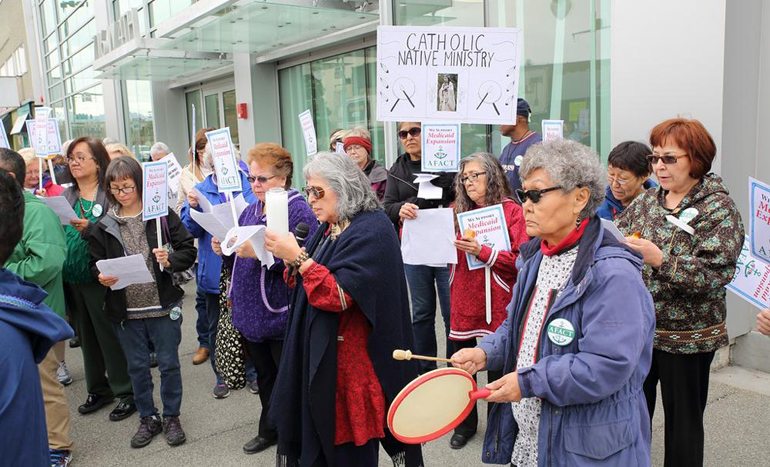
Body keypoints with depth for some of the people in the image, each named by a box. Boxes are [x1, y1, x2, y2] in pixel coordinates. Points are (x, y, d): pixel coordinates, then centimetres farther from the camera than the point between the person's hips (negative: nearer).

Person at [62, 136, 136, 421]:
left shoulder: (110, 194, -9)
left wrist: (89, 229, -28)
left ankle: (126, 394, 16)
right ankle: (98, 390, 32)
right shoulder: (66, 197, 11)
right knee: (87, 337, 17)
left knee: (112, 338, 2)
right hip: (73, 279, 6)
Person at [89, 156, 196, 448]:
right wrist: (101, 277, -13)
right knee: (137, 366, 15)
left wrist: (170, 260, -22)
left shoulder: (162, 215, -5)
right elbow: (95, 262, 8)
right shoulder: (105, 225, 3)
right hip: (126, 311, 3)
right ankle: (148, 418, 32)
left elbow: (188, 250, -3)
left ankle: (171, 417, 28)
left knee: (168, 364, 9)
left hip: (163, 306, -2)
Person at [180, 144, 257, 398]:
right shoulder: (200, 191, 5)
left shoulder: (249, 185, -1)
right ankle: (222, 376, 28)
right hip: (215, 271, 2)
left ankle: (255, 372, 27)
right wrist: (192, 207, -20)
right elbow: (191, 229, -2)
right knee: (217, 326, 12)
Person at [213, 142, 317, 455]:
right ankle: (270, 430, 37)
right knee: (265, 376, 21)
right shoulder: (250, 211, 12)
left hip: (281, 313, -7)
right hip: (250, 313, 8)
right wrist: (225, 250, -2)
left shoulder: (298, 210, -12)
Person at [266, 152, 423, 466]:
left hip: (351, 359, -8)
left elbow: (342, 295, -23)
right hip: (318, 352, 8)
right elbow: (304, 285, 15)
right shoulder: (328, 227, 11)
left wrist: (298, 257, -23)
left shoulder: (372, 231, -15)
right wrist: (290, 258, -5)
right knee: (315, 439, 13)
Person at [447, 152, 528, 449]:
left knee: (498, 369, 9)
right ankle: (465, 423, 32)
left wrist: (483, 252, -23)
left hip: (496, 305, -4)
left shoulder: (512, 211, -6)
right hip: (463, 301, 4)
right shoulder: (459, 210, 8)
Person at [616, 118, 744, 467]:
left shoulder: (719, 209, -10)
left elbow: (716, 272, -21)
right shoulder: (648, 200, 6)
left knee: (682, 424, 11)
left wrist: (659, 259, -30)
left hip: (685, 336, -5)